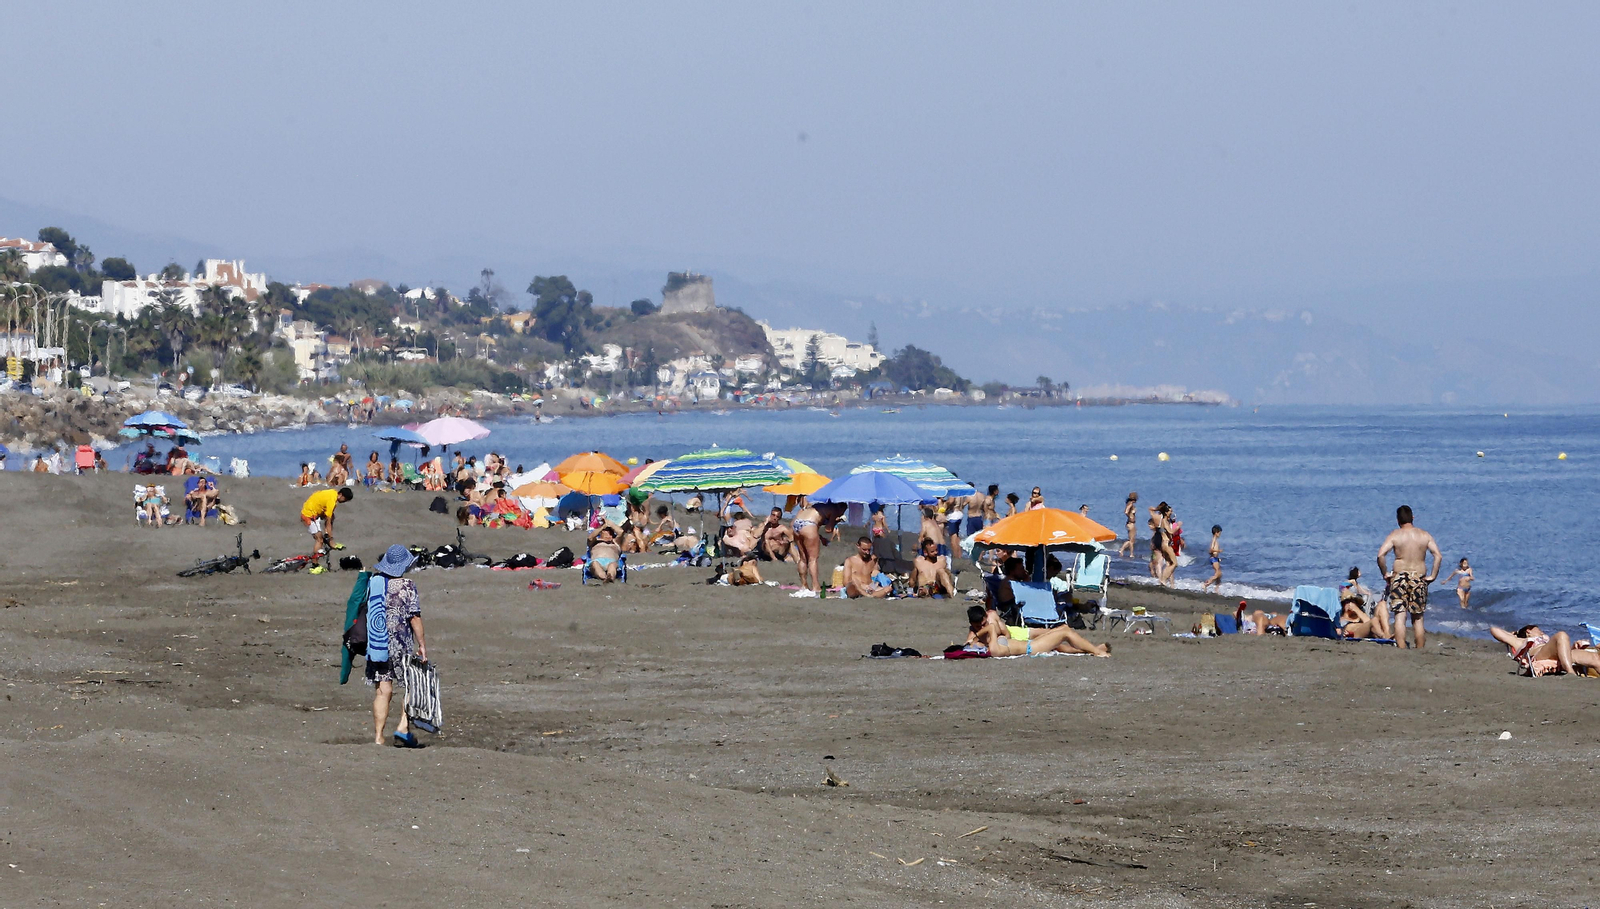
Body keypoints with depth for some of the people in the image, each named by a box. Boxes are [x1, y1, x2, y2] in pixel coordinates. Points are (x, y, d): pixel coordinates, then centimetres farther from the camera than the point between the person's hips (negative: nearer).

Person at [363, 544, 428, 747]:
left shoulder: (373, 582, 6)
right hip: (400, 645, -4)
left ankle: (378, 737, 3)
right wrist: (422, 644, -6)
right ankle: (403, 728, 0)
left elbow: (364, 611, 14)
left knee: (383, 691, 6)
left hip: (375, 644, 4)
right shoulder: (406, 586, -10)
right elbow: (414, 617, -12)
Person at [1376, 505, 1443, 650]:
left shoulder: (1395, 535, -2)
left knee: (1400, 616, -3)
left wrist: (1385, 573, -1)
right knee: (1418, 619, 11)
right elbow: (1438, 556, -2)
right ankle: (1420, 651, 11)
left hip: (1400, 576, -2)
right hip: (1420, 577, 2)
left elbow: (1381, 555, -13)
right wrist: (1432, 576, 4)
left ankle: (1401, 650, -12)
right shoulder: (1425, 535, 5)